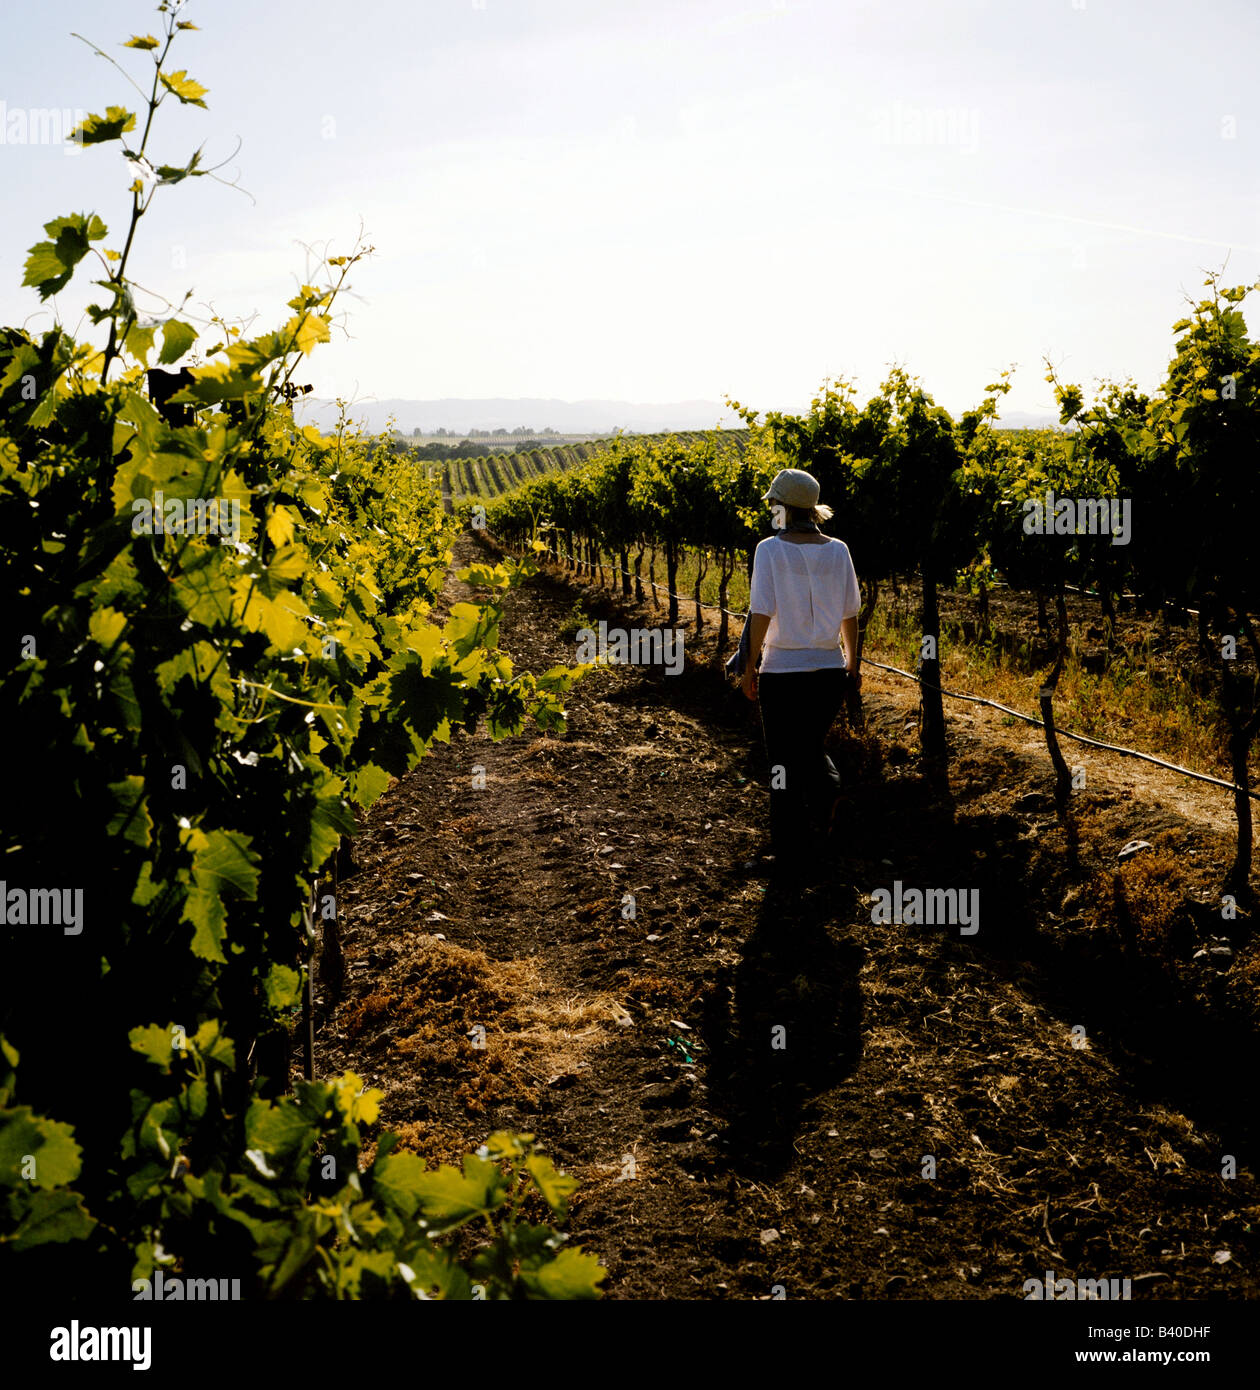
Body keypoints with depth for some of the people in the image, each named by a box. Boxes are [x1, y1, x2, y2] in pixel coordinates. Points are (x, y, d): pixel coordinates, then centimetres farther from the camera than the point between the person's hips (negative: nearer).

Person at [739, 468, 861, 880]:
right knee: (810, 749, 27)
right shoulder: (837, 550, 1)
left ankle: (792, 855, 13)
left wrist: (750, 665, -4)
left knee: (785, 764, 7)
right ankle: (837, 798, 5)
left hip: (783, 672, -4)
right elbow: (850, 614, 6)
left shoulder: (771, 549, -11)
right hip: (829, 669, 4)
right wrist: (852, 663, 18)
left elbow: (761, 613, -13)